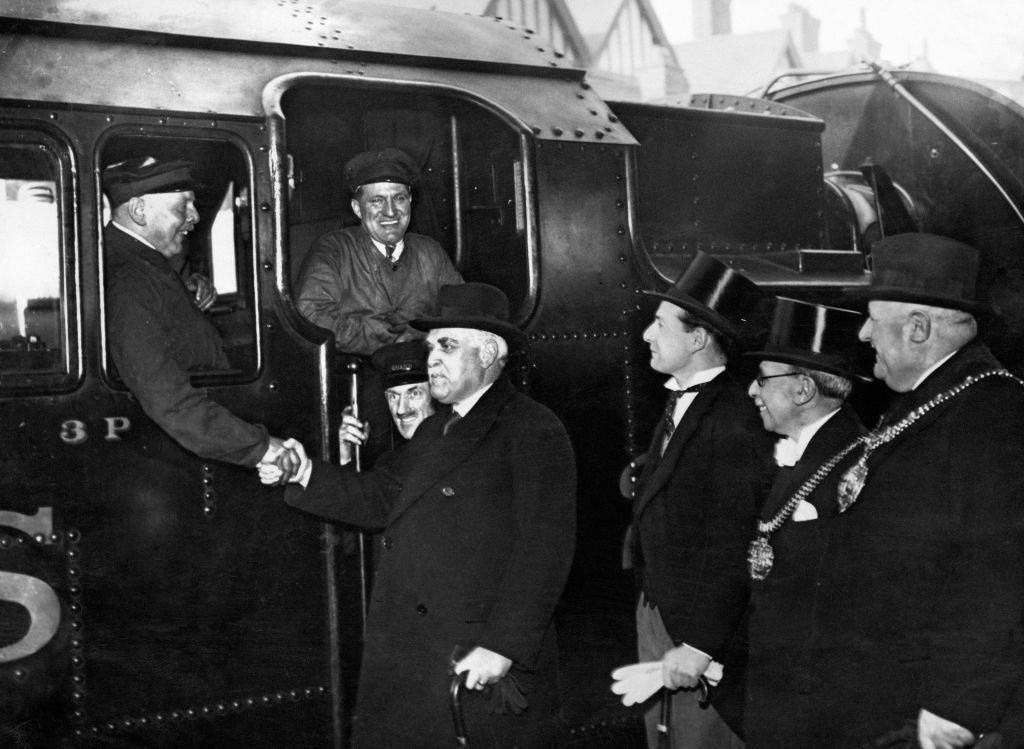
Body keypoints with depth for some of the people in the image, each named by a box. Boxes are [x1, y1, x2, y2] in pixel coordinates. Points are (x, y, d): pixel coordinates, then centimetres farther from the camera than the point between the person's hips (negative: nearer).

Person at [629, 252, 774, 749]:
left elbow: (732, 549, -23)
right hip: (656, 612, 9)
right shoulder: (681, 401, 8)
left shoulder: (735, 423, -22)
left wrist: (699, 646, -21)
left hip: (702, 630, -9)